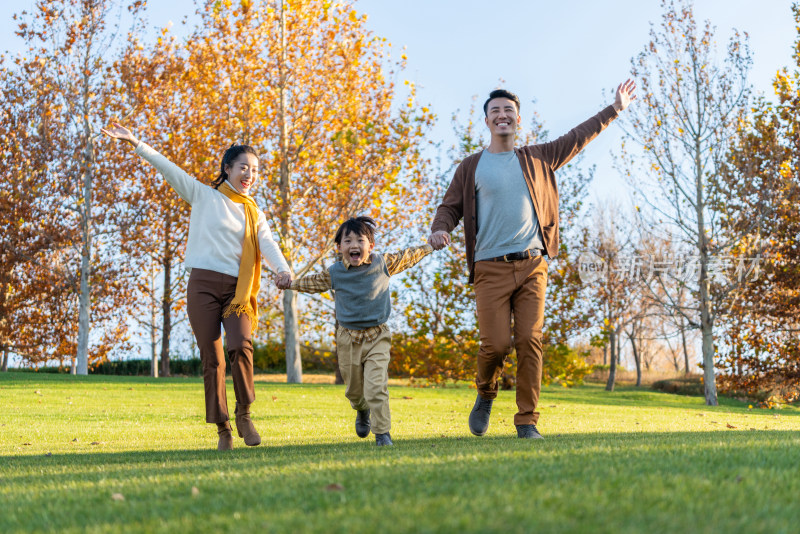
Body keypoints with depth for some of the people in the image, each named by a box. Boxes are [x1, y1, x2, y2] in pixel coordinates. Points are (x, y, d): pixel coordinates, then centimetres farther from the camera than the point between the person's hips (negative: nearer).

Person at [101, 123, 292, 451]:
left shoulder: (253, 212, 15)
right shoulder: (204, 195, 8)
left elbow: (267, 244, -1)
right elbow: (169, 169, 1)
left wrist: (282, 270, -21)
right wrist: (135, 144, -9)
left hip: (237, 289, 1)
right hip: (204, 284, -1)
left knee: (240, 346, -21)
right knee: (211, 359, -2)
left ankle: (243, 412, -2)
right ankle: (222, 429, 7)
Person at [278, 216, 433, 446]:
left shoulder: (383, 264, -4)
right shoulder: (334, 273, -3)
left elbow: (407, 257, 13)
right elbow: (314, 283, 18)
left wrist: (431, 246, 18)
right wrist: (291, 284, 19)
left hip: (377, 337, -2)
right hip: (348, 338, 2)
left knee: (376, 386, -16)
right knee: (353, 389, 14)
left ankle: (382, 433, -5)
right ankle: (363, 410, 48)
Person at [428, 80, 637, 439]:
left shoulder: (537, 159, 16)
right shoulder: (471, 167, 10)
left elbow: (577, 138, 25)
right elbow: (450, 207, 9)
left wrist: (615, 109, 28)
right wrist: (440, 230, -13)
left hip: (532, 265, 2)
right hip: (491, 268, -2)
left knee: (530, 341, -7)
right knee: (495, 344, -10)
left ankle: (527, 421, 0)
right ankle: (485, 395, 21)